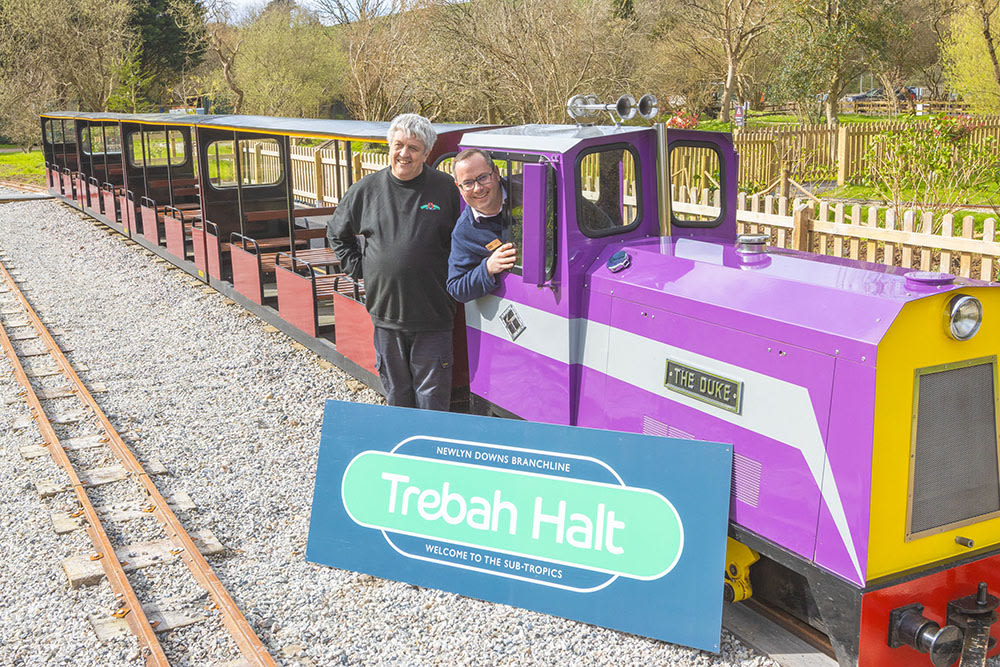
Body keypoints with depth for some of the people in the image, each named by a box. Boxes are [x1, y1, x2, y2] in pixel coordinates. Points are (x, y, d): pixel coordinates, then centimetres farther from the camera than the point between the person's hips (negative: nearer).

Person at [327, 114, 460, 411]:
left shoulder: (444, 189, -2)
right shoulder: (367, 189, 2)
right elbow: (337, 233, 17)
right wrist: (358, 268, 7)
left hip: (433, 313, -2)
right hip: (386, 311, 2)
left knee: (433, 395, 3)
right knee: (396, 392, 15)